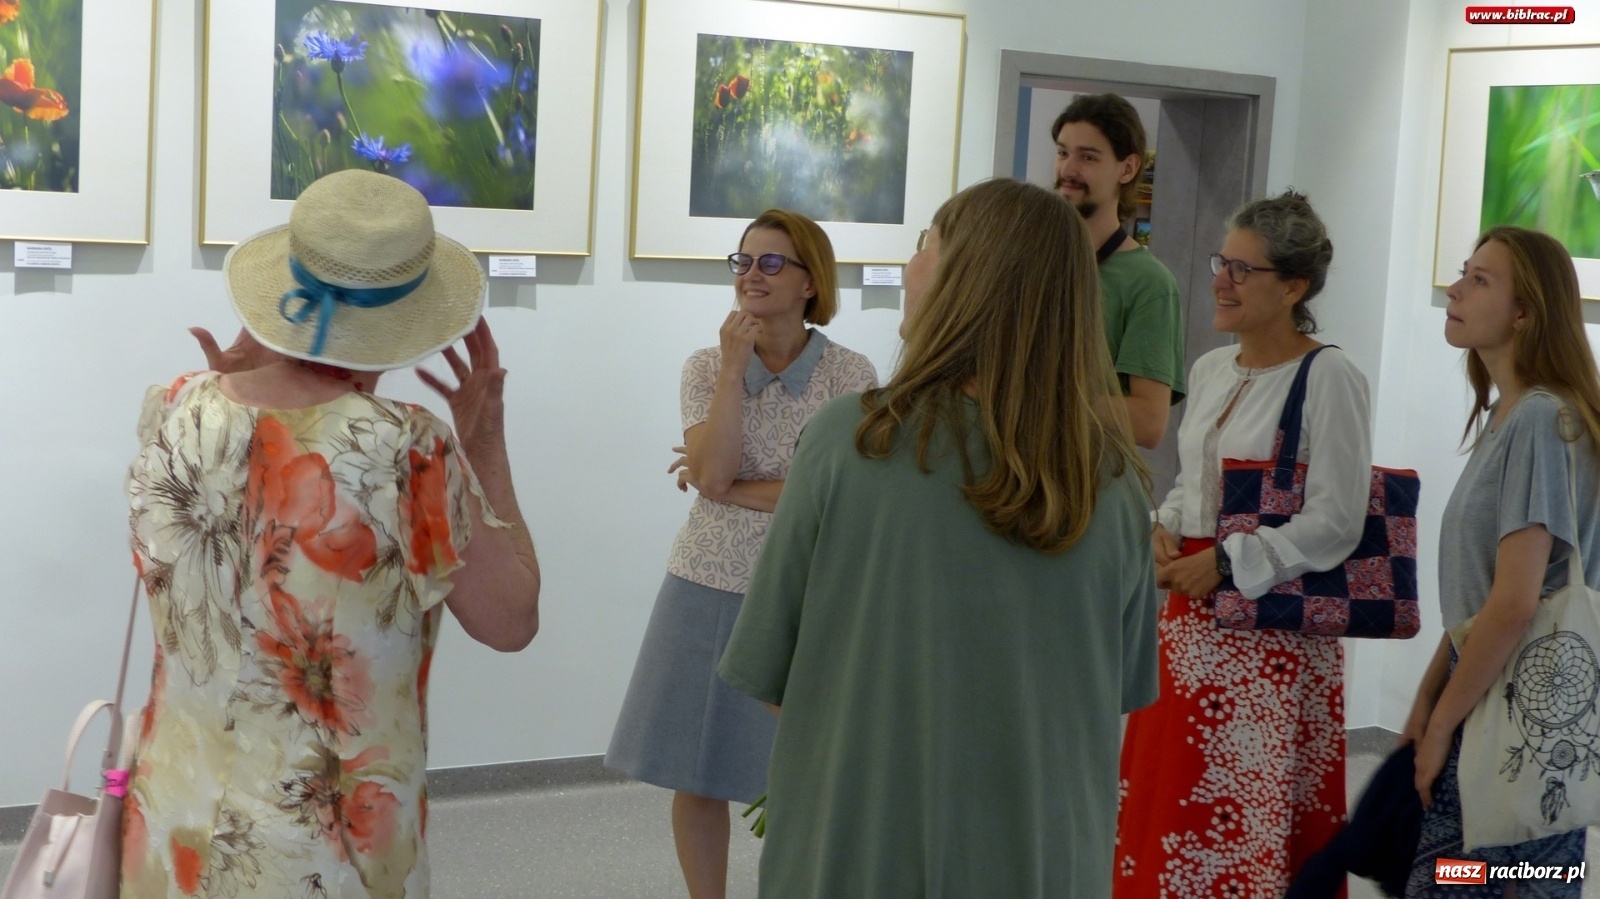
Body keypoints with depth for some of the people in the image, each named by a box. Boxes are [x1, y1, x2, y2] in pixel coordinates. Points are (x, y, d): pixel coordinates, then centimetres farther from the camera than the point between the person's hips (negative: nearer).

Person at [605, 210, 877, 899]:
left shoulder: (849, 376, -7)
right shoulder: (708, 366, 0)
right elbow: (711, 474, -14)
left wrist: (732, 490, -12)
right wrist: (736, 364, -15)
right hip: (708, 586, 2)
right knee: (694, 772, 10)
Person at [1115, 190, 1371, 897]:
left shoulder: (1328, 378, -13)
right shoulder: (1209, 370, 11)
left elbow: (1336, 522, -16)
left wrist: (1225, 563, -18)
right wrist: (1164, 531, 0)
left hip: (1273, 630, -7)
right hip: (1192, 621, 7)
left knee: (1247, 813, -2)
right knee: (1165, 798, 11)